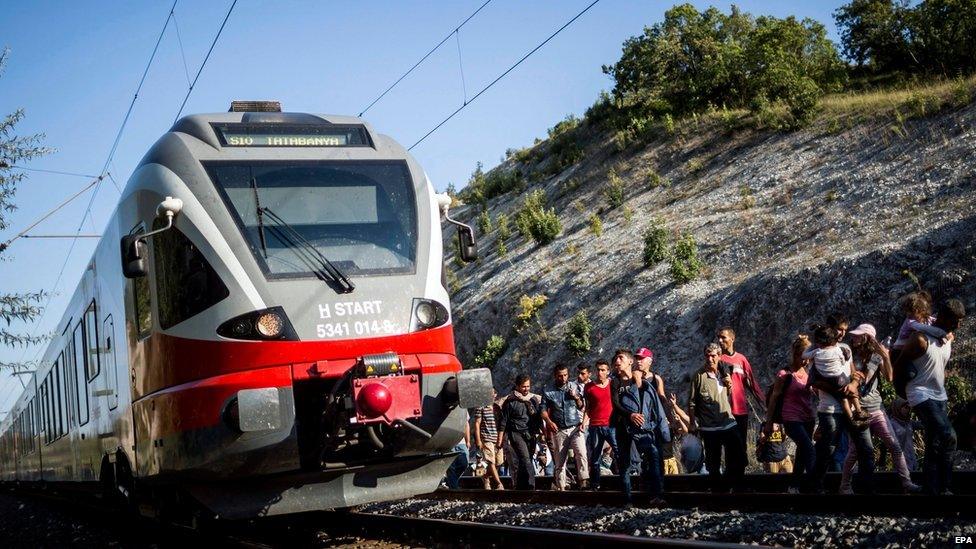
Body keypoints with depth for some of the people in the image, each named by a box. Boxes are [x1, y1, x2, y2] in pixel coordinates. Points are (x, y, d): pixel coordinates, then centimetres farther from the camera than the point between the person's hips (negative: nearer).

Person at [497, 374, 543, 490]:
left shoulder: (534, 400, 15)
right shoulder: (511, 401, -1)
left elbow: (539, 419, 23)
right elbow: (503, 421, 1)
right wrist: (500, 439, -2)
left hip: (530, 435, 5)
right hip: (516, 434, -5)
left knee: (526, 462, 4)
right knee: (526, 460, -20)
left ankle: (520, 489, 12)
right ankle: (531, 487, -26)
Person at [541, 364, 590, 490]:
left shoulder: (574, 387, 7)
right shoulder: (548, 392, 3)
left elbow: (582, 408, 12)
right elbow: (544, 410, 3)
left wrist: (576, 398, -7)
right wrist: (549, 421, -15)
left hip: (575, 428, 0)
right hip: (559, 430, 0)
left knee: (581, 453, -21)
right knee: (559, 460, 4)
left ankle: (584, 481, -25)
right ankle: (561, 486, 11)